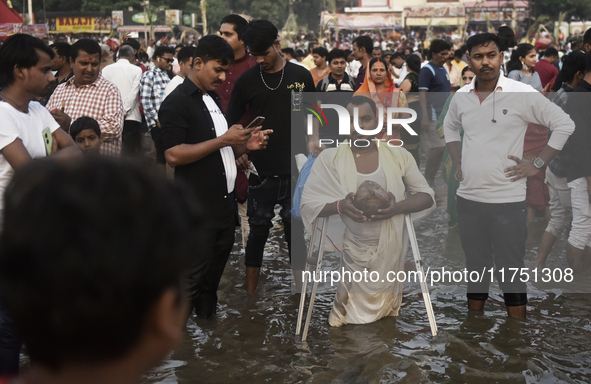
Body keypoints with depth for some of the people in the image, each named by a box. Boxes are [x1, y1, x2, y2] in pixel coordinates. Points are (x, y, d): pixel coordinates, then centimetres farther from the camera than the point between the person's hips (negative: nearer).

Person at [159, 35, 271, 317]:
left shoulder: (213, 100, 19)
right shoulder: (177, 103, -10)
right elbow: (174, 155, -21)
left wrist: (246, 145, 6)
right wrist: (222, 140, -20)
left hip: (224, 203, 8)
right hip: (197, 209, -8)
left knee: (214, 272, 16)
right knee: (193, 276, -3)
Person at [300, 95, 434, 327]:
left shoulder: (398, 155, -2)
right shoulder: (329, 158, -4)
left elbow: (427, 195, -2)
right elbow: (307, 203, -8)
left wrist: (397, 207, -22)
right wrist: (339, 206, -29)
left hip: (389, 251, 1)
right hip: (348, 253, -1)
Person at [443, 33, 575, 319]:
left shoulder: (521, 94, -9)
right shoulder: (461, 97, 6)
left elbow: (564, 125, -5)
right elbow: (450, 127, 26)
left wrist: (537, 165, -8)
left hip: (507, 200, -5)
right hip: (468, 198, 5)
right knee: (475, 269, 16)